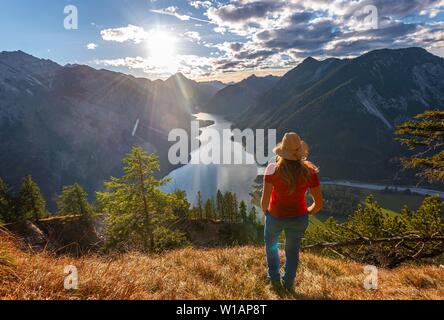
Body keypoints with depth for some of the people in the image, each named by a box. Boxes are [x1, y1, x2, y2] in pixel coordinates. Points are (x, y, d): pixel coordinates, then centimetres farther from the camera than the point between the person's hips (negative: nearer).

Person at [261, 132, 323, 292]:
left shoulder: (273, 169, -25)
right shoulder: (309, 172, -20)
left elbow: (265, 200, -25)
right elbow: (319, 203, -14)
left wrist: (265, 211, -2)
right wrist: (308, 212, 8)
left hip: (275, 216, -1)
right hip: (298, 218, 1)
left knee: (271, 246, 33)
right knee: (292, 251, 29)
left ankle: (275, 279, 40)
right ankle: (288, 284, 44)